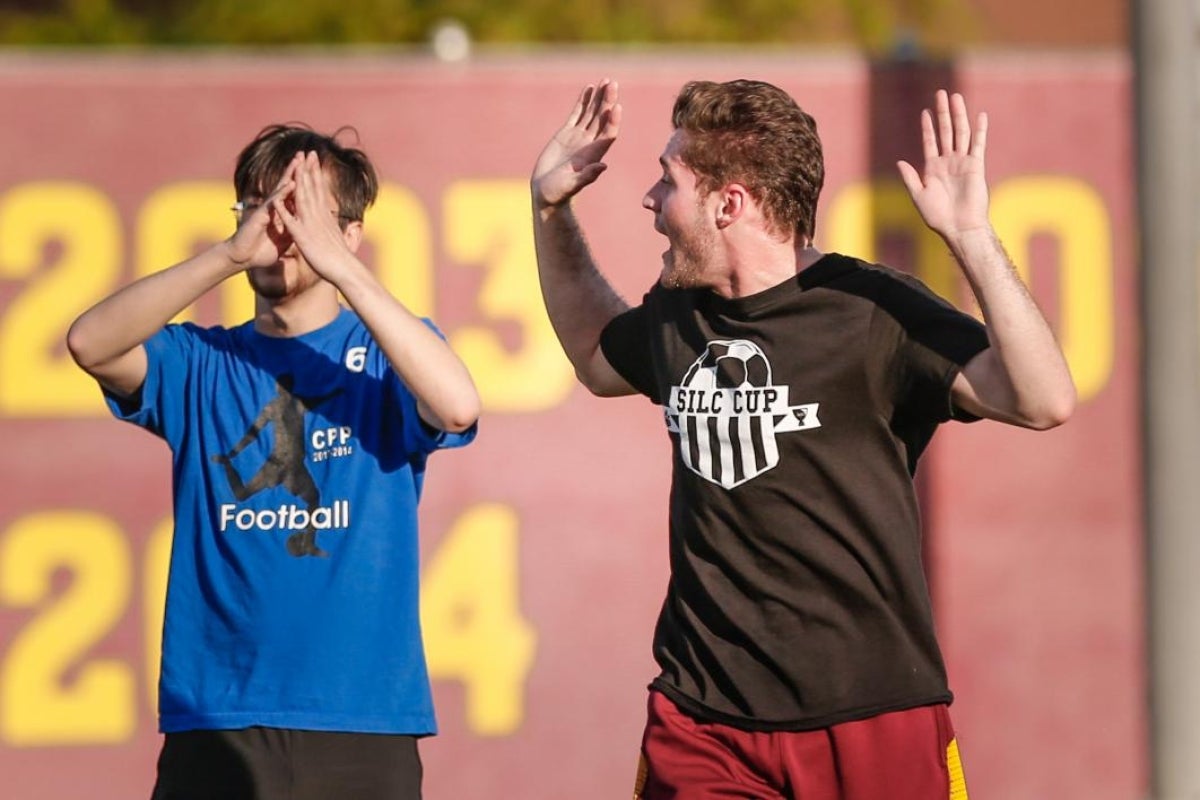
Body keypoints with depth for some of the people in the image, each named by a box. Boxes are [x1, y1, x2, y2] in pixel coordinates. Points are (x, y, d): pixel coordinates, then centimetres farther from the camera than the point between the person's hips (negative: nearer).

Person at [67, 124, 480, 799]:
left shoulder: (387, 356, 6)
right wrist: (232, 253, -20)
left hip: (362, 723, -1)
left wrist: (338, 264, -20)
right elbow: (90, 343, -11)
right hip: (214, 723, 1)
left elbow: (457, 407, -17)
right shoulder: (201, 363, 9)